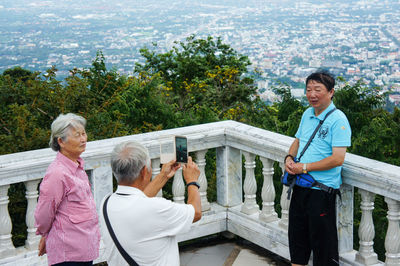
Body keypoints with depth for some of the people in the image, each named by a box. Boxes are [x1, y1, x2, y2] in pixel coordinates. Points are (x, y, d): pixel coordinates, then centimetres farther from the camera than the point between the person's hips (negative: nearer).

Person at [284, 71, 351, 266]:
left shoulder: (338, 119, -15)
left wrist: (305, 167, -19)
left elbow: (337, 159, -21)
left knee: (322, 241, 3)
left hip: (322, 190, -7)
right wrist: (289, 158, 1)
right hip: (300, 186, 8)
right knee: (297, 235, 20)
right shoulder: (307, 114, 9)